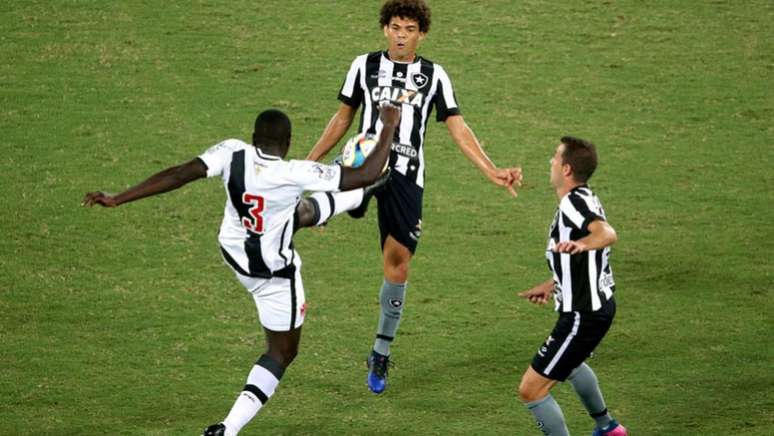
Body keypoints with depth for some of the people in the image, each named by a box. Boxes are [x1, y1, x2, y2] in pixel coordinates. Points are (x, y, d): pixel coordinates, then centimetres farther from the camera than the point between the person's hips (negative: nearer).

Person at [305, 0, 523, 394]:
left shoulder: (434, 75, 10)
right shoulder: (365, 65, 11)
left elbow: (458, 130, 8)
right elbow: (343, 118, 20)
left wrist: (492, 172, -3)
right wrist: (308, 162, 19)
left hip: (406, 173, 0)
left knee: (398, 261, 1)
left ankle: (380, 355, 12)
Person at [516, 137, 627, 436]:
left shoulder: (573, 202, -22)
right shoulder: (583, 199, 9)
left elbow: (607, 234, -42)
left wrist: (581, 243, -60)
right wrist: (552, 285, 30)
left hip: (583, 315, -11)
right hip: (598, 305, 11)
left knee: (531, 389, -10)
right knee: (568, 363, 40)